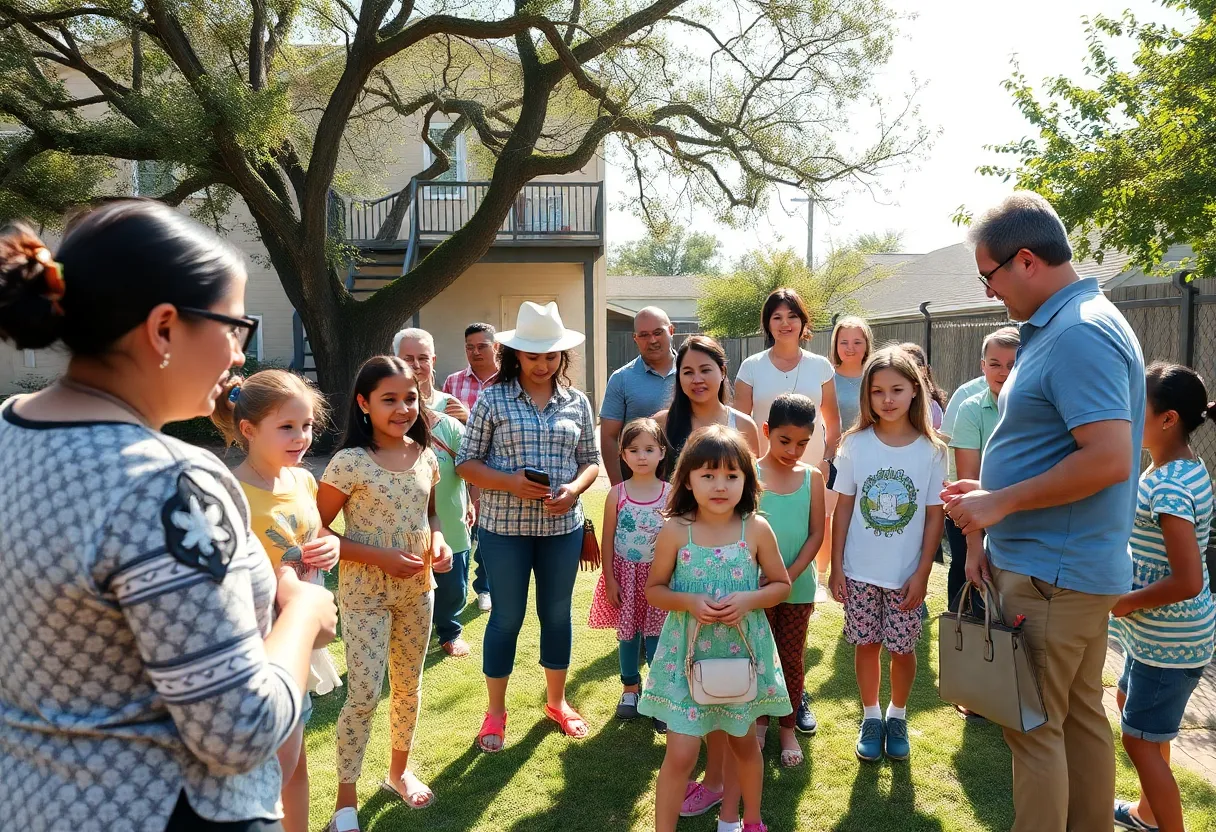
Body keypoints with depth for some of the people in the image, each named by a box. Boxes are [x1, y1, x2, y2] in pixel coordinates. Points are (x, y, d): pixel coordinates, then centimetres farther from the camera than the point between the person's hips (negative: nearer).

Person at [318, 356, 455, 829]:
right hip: (365, 593, -5)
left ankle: (399, 770, 39)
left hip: (418, 589, 5)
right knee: (364, 695, -1)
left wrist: (439, 541, -7)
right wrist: (379, 557, -22)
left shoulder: (426, 457, -1)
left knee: (409, 685, 18)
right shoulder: (350, 463, -17)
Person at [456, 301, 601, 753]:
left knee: (557, 614, 15)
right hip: (505, 527, -3)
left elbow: (591, 459, 9)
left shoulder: (577, 402, 3)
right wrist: (511, 482, -20)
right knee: (507, 617, 7)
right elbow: (466, 463, -5)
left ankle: (557, 701, 35)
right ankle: (496, 712, 26)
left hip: (562, 526, 3)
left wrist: (575, 488, -12)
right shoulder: (493, 399, -6)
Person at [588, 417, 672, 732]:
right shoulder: (617, 494, -5)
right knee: (627, 632, 11)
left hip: (658, 574, -1)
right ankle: (631, 689, 31)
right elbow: (608, 540, -1)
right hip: (625, 573, 1)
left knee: (656, 633, 3)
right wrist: (609, 579, -4)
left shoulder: (670, 494, -6)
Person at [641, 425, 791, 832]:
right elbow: (654, 589, -2)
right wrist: (689, 602, -21)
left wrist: (749, 600, -18)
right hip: (688, 654, -2)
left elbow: (781, 584, 1)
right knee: (681, 753, -2)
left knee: (744, 743, 21)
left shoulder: (756, 529, -9)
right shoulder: (675, 531, -11)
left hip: (744, 652, 2)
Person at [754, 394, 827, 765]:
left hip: (799, 587, 2)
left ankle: (788, 728, 28)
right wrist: (762, 576, -17)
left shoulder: (812, 476, -1)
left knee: (792, 659, 12)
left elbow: (816, 533, -1)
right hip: (758, 585, -1)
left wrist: (790, 574, -12)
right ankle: (759, 722, 30)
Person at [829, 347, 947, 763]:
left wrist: (922, 573, -6)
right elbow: (844, 507, -1)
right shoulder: (856, 444, -5)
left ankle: (897, 716, 34)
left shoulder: (931, 450, -7)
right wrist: (836, 566, -2)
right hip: (860, 570, 1)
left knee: (902, 648, 11)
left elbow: (935, 516, -3)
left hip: (906, 573, 0)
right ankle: (871, 717, 30)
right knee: (867, 644, 11)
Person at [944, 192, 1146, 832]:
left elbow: (1109, 458, -28)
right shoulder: (1060, 327, 12)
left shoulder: (1081, 334, -19)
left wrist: (1001, 502, -19)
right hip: (1072, 566, 10)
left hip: (1052, 572, -10)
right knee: (1081, 715, 19)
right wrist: (991, 516, 11)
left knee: (1034, 727, 1)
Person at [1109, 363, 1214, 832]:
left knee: (1140, 740, 2)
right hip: (1158, 632, 10)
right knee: (1132, 704, 25)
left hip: (1169, 640, -10)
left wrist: (1125, 603, -17)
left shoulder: (1169, 487, -27)